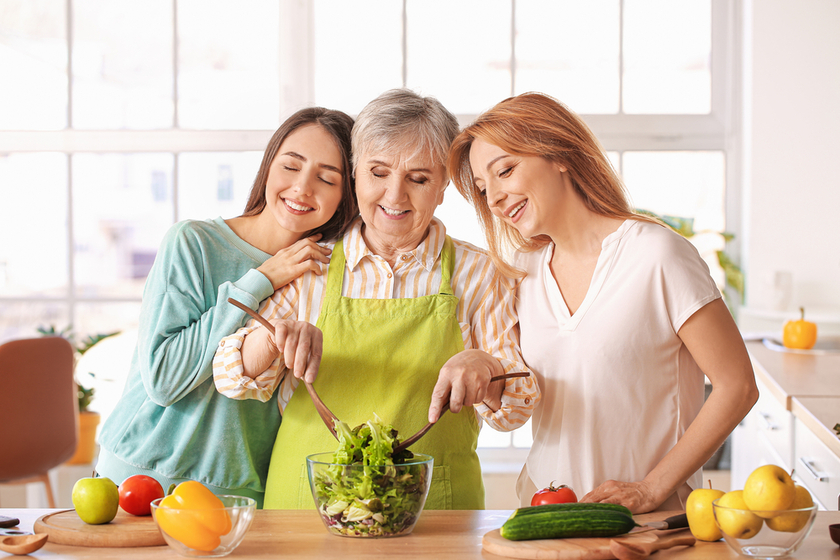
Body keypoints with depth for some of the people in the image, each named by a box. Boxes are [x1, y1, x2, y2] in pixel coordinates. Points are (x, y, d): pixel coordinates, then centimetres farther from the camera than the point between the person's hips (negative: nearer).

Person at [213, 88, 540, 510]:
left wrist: (483, 367, -17)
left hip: (433, 511, -2)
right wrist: (272, 338, -16)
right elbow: (233, 380, 5)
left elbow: (516, 411, 5)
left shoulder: (476, 274, 7)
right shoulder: (311, 269, 9)